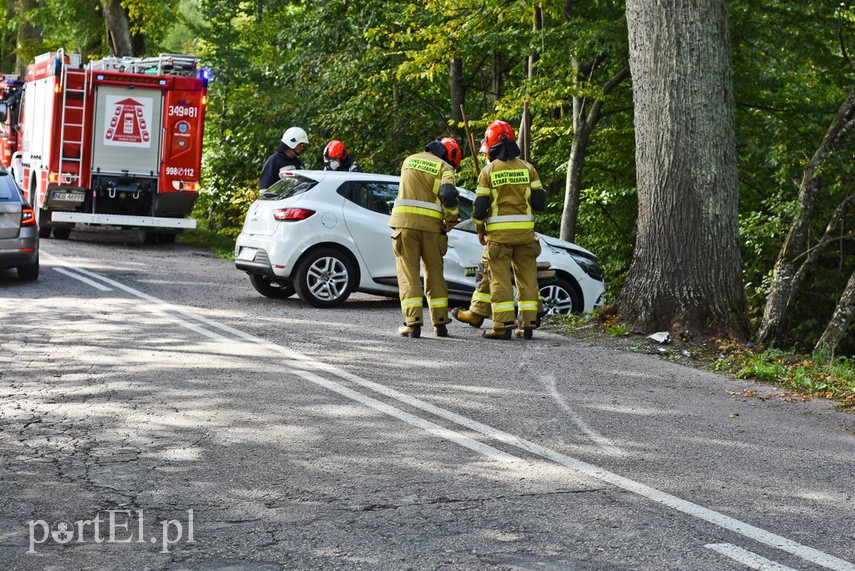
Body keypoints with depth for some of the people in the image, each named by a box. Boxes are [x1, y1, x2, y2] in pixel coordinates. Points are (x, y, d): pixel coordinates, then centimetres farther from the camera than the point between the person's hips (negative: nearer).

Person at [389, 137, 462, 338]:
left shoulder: (409, 160, 18)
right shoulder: (444, 168, 4)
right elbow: (449, 195, -12)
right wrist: (450, 221, 2)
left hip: (405, 223, 1)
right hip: (431, 225, -1)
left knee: (408, 272, 1)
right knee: (435, 273, 12)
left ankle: (412, 321, -9)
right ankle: (440, 322, 14)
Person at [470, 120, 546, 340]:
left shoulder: (488, 171, -2)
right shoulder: (528, 169, 5)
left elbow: (480, 206, -4)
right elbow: (539, 201, 1)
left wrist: (480, 230, 11)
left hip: (498, 232, -3)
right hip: (525, 231, 3)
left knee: (500, 278, 0)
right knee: (527, 276, 9)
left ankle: (503, 324, -4)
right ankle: (529, 322, 9)